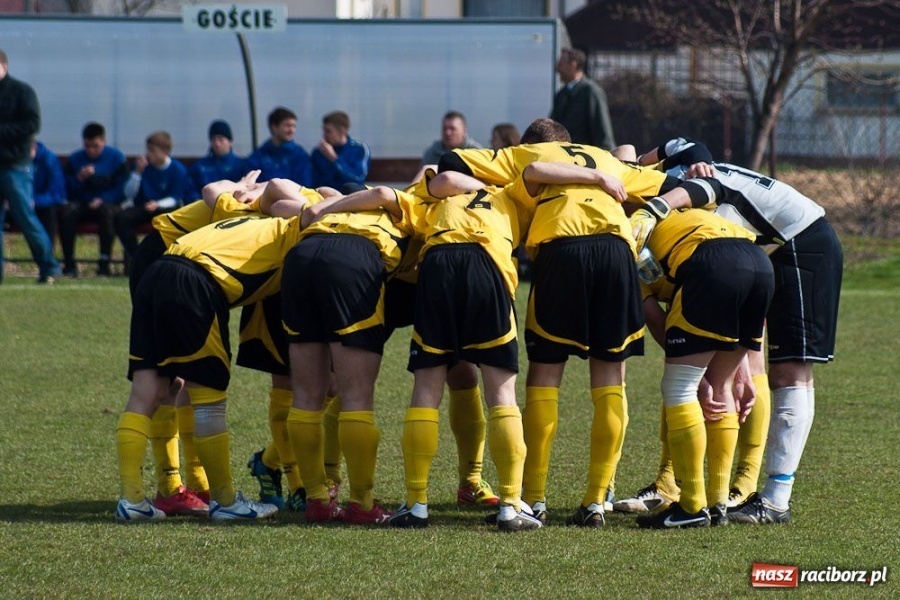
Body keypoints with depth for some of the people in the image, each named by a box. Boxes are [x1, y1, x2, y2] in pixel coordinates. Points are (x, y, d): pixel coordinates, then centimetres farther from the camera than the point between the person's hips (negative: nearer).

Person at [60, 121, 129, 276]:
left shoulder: (116, 157, 0)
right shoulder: (75, 159, 6)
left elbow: (122, 188, -2)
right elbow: (68, 189, 3)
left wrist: (102, 200, -15)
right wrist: (79, 178, -17)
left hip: (108, 203, -2)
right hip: (82, 204, 2)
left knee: (107, 211, -38)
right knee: (66, 212, -30)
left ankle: (104, 263, -33)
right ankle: (69, 263, -27)